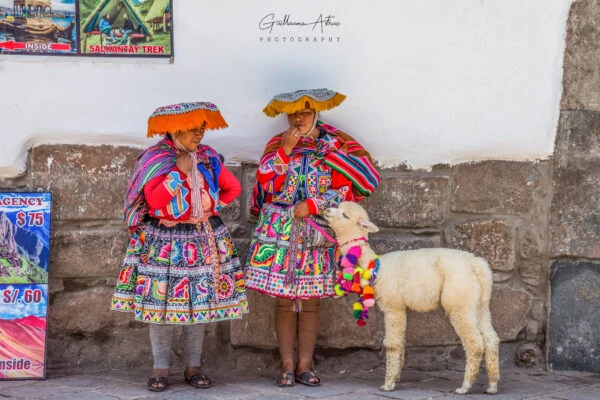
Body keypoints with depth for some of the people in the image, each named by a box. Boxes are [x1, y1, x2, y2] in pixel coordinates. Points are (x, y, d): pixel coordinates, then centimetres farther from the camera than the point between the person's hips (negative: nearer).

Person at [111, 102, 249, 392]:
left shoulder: (209, 157, 4)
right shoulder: (155, 158, -8)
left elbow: (233, 188, 12)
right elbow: (153, 199, -20)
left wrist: (212, 208, 2)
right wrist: (180, 172, -21)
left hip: (204, 240, 3)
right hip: (164, 240, -3)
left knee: (200, 302, 3)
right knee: (161, 302, -4)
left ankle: (193, 367, 12)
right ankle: (160, 368, 4)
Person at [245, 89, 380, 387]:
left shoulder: (334, 144, 1)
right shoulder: (278, 143, 6)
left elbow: (345, 189, -4)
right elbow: (266, 182, -6)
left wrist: (312, 206, -13)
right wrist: (285, 150, -13)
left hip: (317, 233, 0)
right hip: (279, 231, 1)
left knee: (310, 302, 3)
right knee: (284, 301, 0)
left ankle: (305, 365, 7)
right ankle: (287, 365, 4)